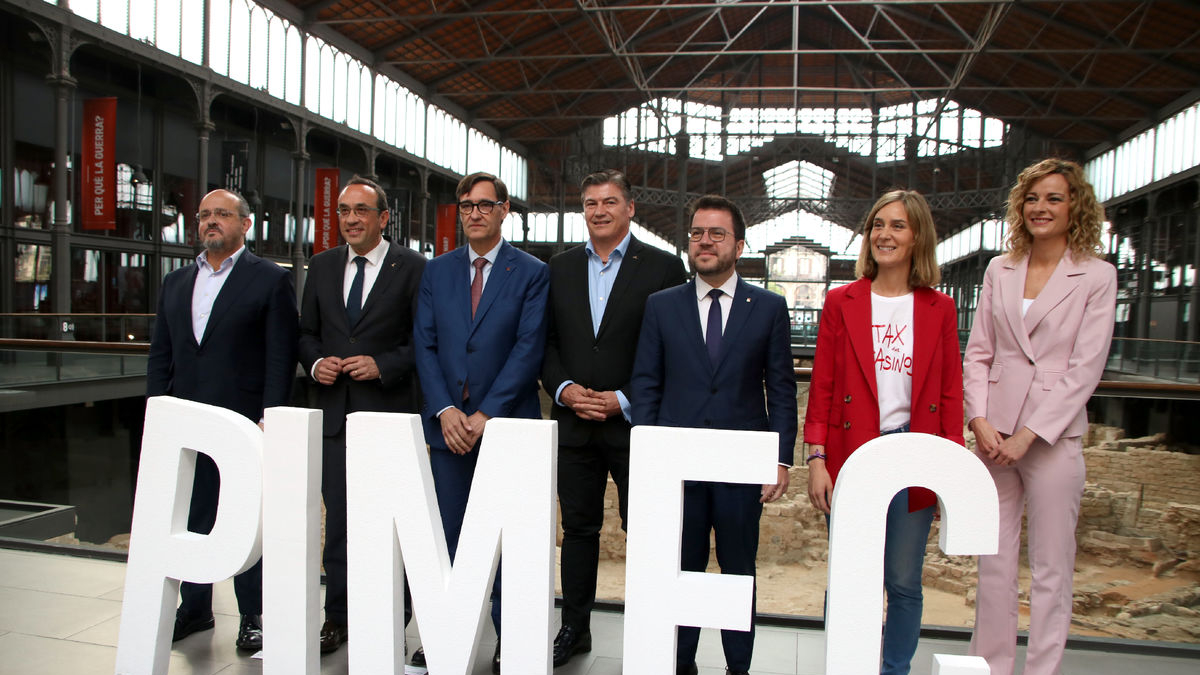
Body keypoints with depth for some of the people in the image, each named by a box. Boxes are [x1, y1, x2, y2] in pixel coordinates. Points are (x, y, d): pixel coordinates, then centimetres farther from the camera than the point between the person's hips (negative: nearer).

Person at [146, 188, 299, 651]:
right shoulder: (175, 283, 15)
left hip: (245, 422, -5)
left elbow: (281, 356, -7)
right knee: (191, 517, 14)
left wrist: (270, 418, -14)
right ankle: (194, 609, 29)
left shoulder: (271, 280, -2)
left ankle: (252, 616, 16)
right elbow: (160, 354, 15)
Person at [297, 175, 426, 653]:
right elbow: (306, 332, 16)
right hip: (336, 412, 5)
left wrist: (382, 365, -17)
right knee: (338, 520, 13)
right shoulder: (322, 266, 11)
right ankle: (337, 618, 27)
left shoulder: (412, 268, -4)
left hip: (390, 413, -4)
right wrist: (316, 362, -3)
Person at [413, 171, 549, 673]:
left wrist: (486, 415, -13)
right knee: (447, 537, 9)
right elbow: (425, 345, 6)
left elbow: (528, 350, -7)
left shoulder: (531, 273, 1)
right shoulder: (436, 271, 12)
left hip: (506, 424, -3)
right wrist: (444, 410, -8)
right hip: (448, 424, 3)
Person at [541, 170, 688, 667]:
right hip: (574, 422, 4)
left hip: (634, 423, -3)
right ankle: (574, 629, 28)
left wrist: (624, 400, -13)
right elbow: (546, 341, 11)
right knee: (578, 528, 13)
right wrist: (563, 388, -6)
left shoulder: (663, 267, -3)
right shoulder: (560, 268, 10)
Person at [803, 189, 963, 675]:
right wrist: (817, 461, -5)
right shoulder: (841, 302, 4)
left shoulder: (939, 309, 6)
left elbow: (950, 396, 6)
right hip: (850, 456, -1)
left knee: (904, 583, 10)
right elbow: (821, 389, 2)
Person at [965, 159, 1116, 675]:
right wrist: (979, 420, -6)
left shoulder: (1097, 276, -1)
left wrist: (1027, 435, -13)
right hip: (994, 434, 3)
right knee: (993, 561, 11)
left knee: (1051, 569, 6)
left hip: (1054, 435, -3)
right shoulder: (999, 270, 9)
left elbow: (1085, 368, -8)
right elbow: (977, 353, 8)